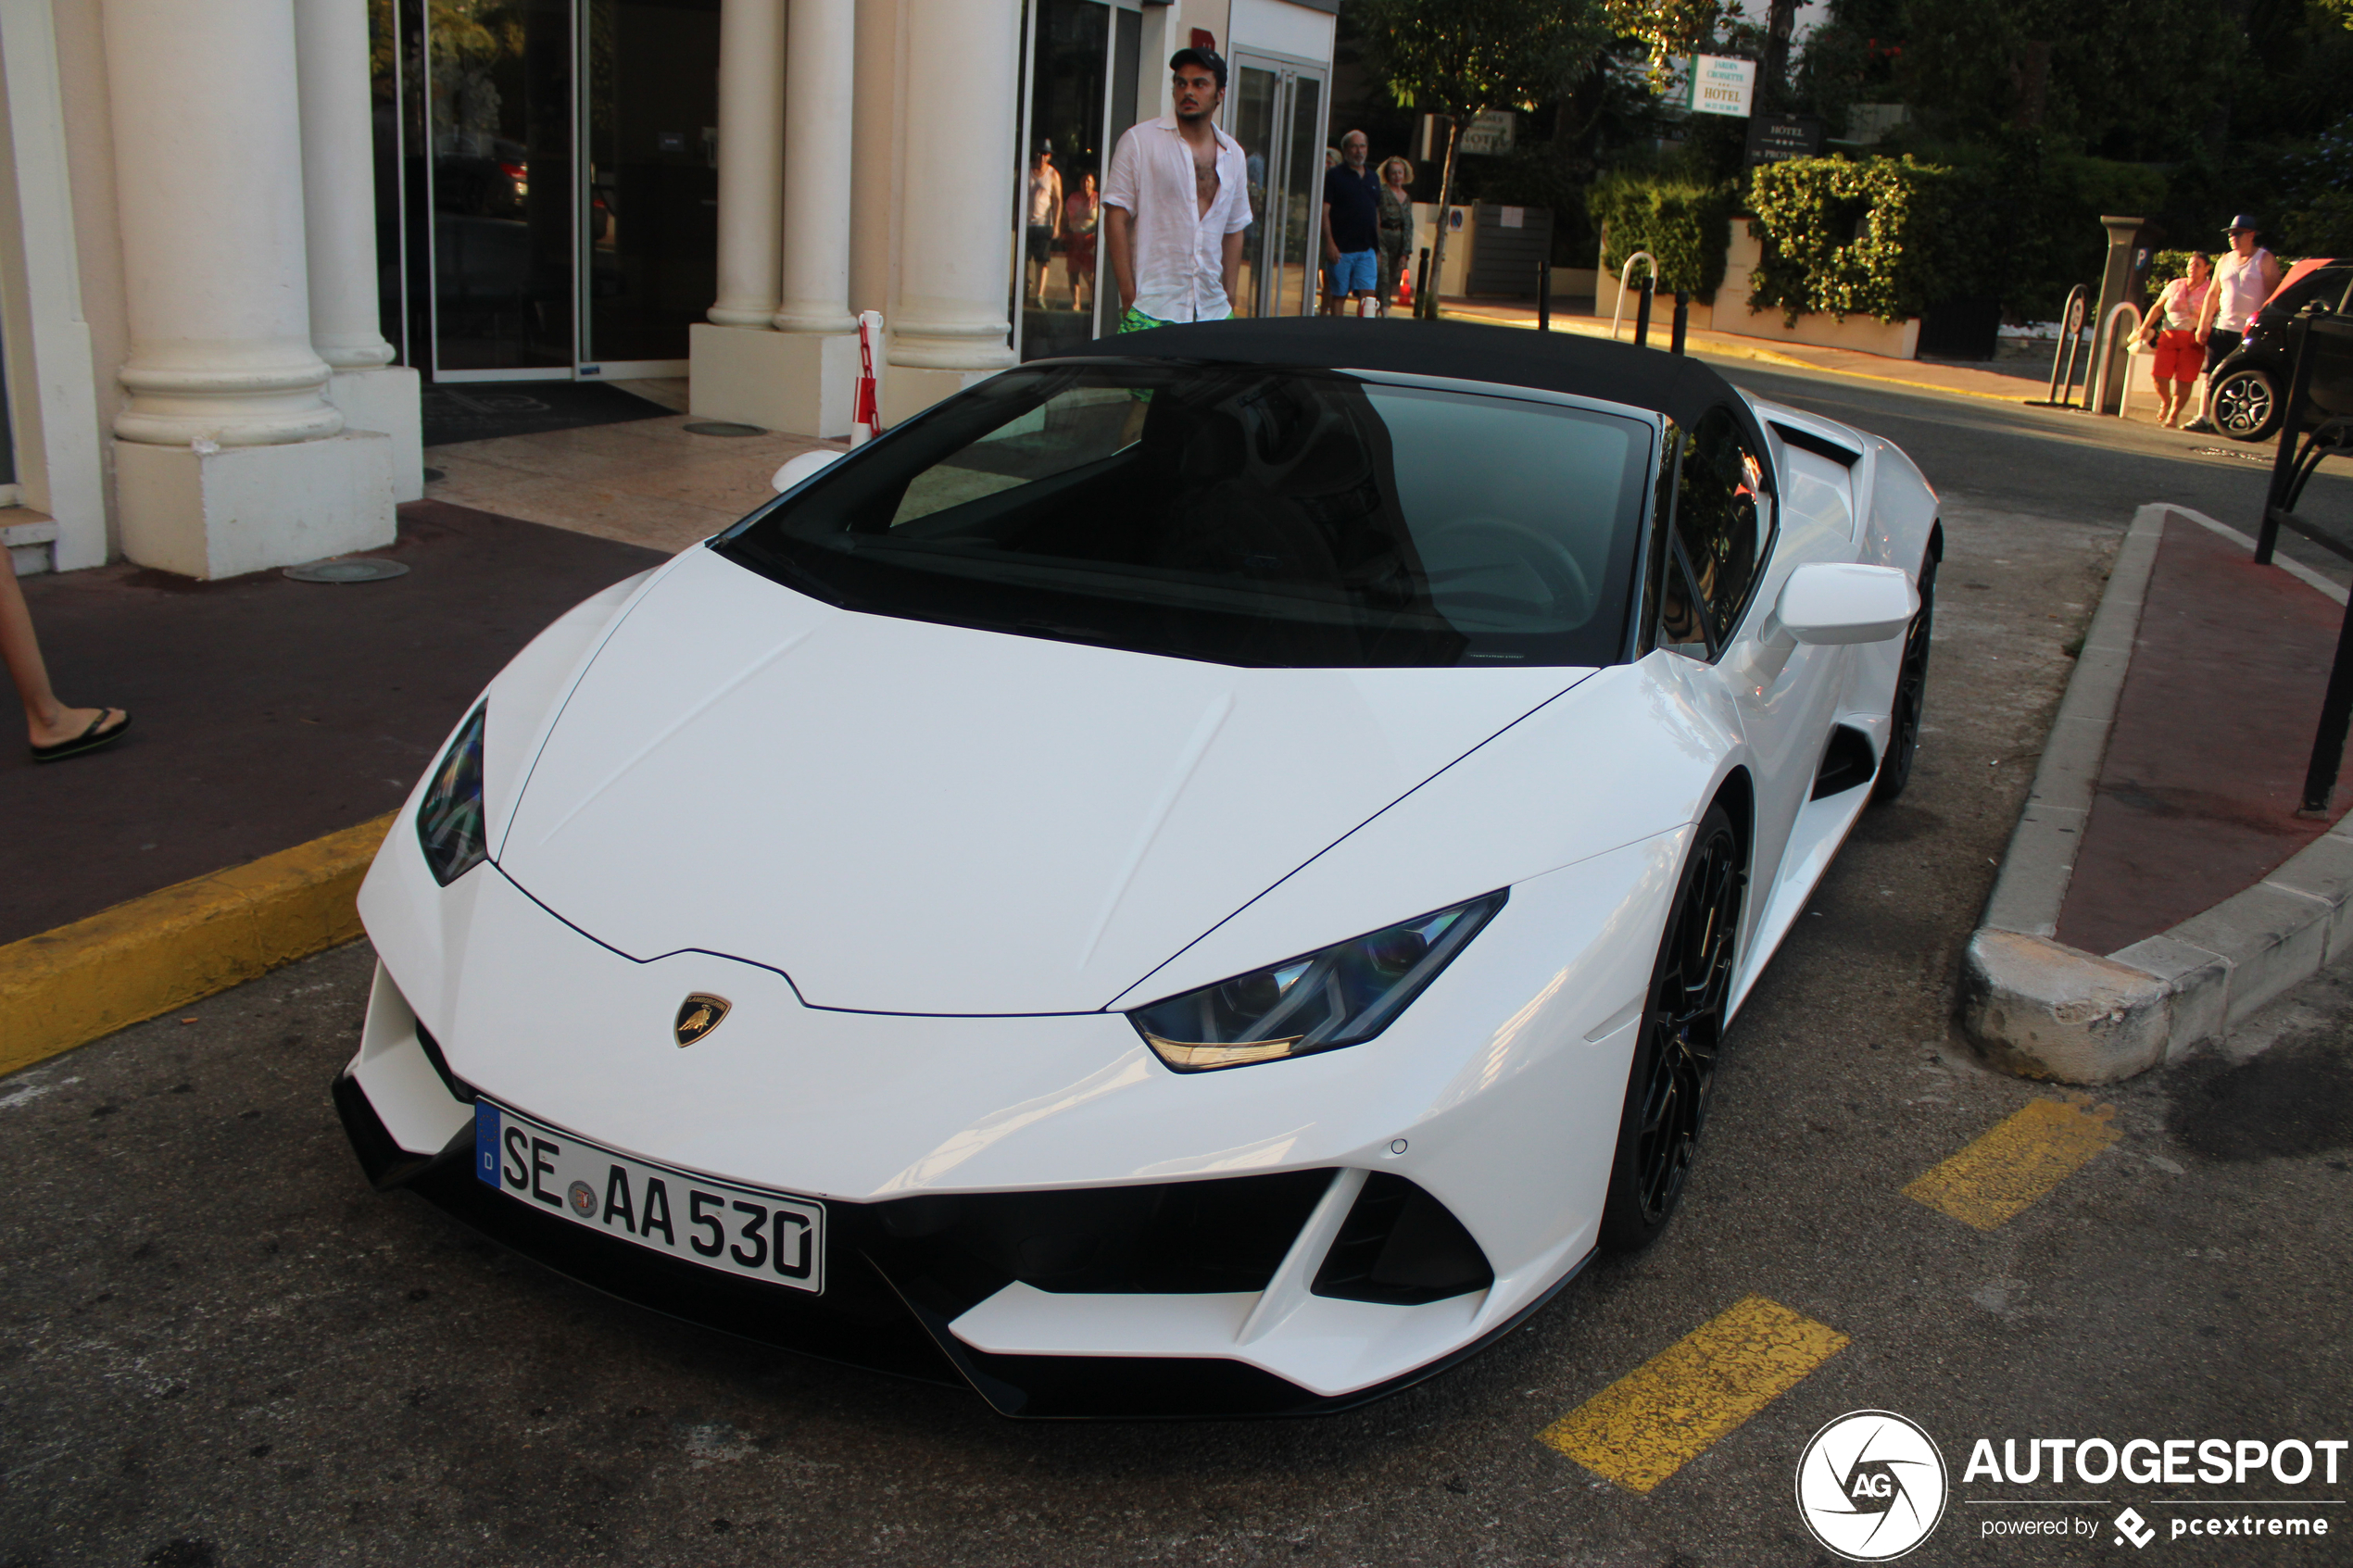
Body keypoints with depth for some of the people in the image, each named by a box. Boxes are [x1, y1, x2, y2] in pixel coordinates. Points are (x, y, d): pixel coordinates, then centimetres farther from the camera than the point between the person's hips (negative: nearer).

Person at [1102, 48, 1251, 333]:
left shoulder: (1232, 154, 14)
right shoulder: (1139, 140, 0)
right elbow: (1116, 217, -4)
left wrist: (1230, 298, 10)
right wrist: (1129, 296, -11)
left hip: (1213, 310, 4)